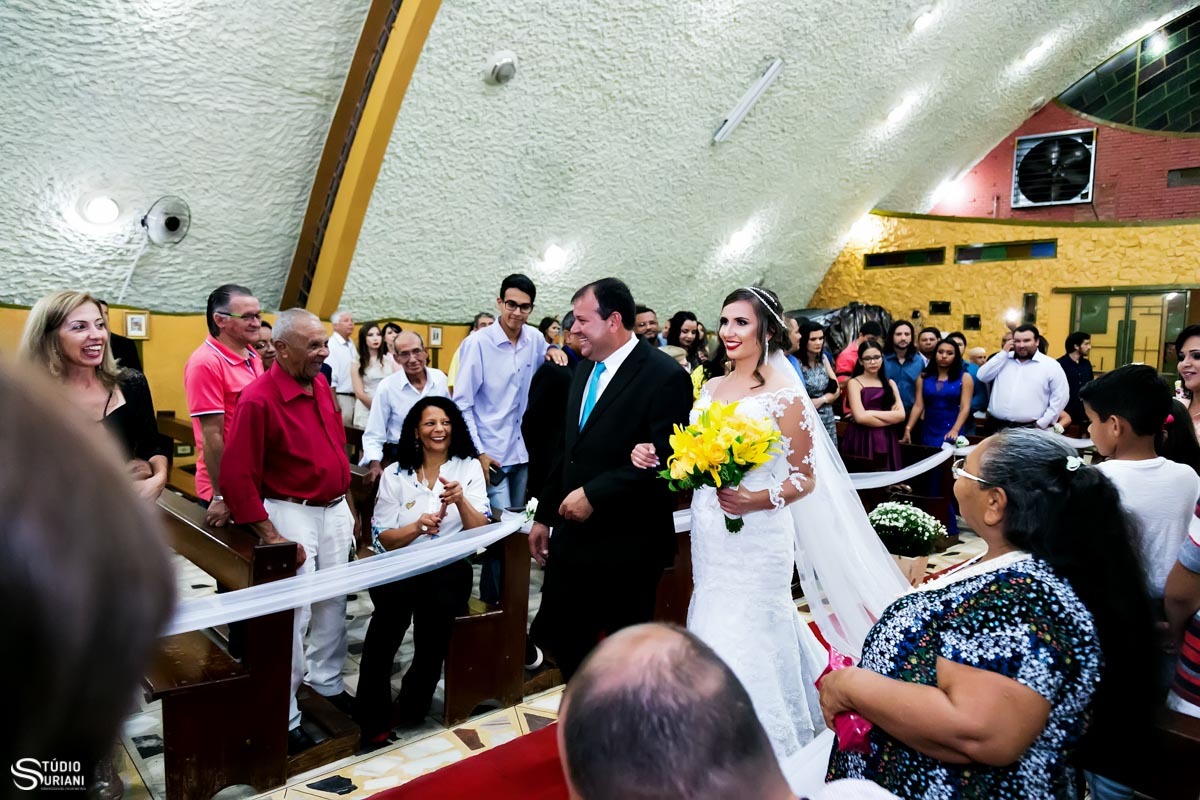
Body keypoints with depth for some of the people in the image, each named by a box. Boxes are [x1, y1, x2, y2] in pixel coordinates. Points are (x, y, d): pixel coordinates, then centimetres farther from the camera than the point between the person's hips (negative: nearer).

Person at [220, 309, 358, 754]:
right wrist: (271, 538, -18)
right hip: (292, 513, -7)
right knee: (292, 615, -1)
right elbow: (236, 476, -18)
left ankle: (327, 682, 38)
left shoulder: (321, 386, 5)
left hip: (335, 510, 7)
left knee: (333, 603, 18)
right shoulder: (258, 399, -18)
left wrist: (348, 506, 15)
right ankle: (282, 718, 14)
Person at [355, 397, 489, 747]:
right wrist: (417, 526, -15)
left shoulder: (469, 468, 5)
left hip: (449, 568, 0)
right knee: (392, 609, -29)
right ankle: (373, 720, -14)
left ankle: (411, 708, -4)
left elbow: (481, 532, -2)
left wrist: (460, 501, -20)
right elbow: (382, 540, 4)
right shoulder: (394, 474, 6)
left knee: (439, 606, -28)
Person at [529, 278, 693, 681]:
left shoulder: (664, 375, -15)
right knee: (557, 636, 15)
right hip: (572, 538, 8)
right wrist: (545, 515, 16)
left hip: (627, 547, -8)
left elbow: (665, 460, -23)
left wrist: (594, 495, -21)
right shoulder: (584, 372, 11)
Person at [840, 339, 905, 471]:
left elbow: (901, 415, 0)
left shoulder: (890, 383, 14)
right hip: (861, 441, -4)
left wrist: (869, 414, -9)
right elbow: (860, 417, -13)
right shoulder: (854, 383, -1)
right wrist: (889, 418, -5)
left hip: (886, 441, 4)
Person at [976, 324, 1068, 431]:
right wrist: (1004, 353, -1)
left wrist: (1042, 423, -7)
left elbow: (1060, 397, 0)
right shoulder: (1004, 359, 12)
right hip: (998, 427, 3)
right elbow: (983, 376, 0)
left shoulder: (1051, 365, 2)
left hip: (1030, 429, -3)